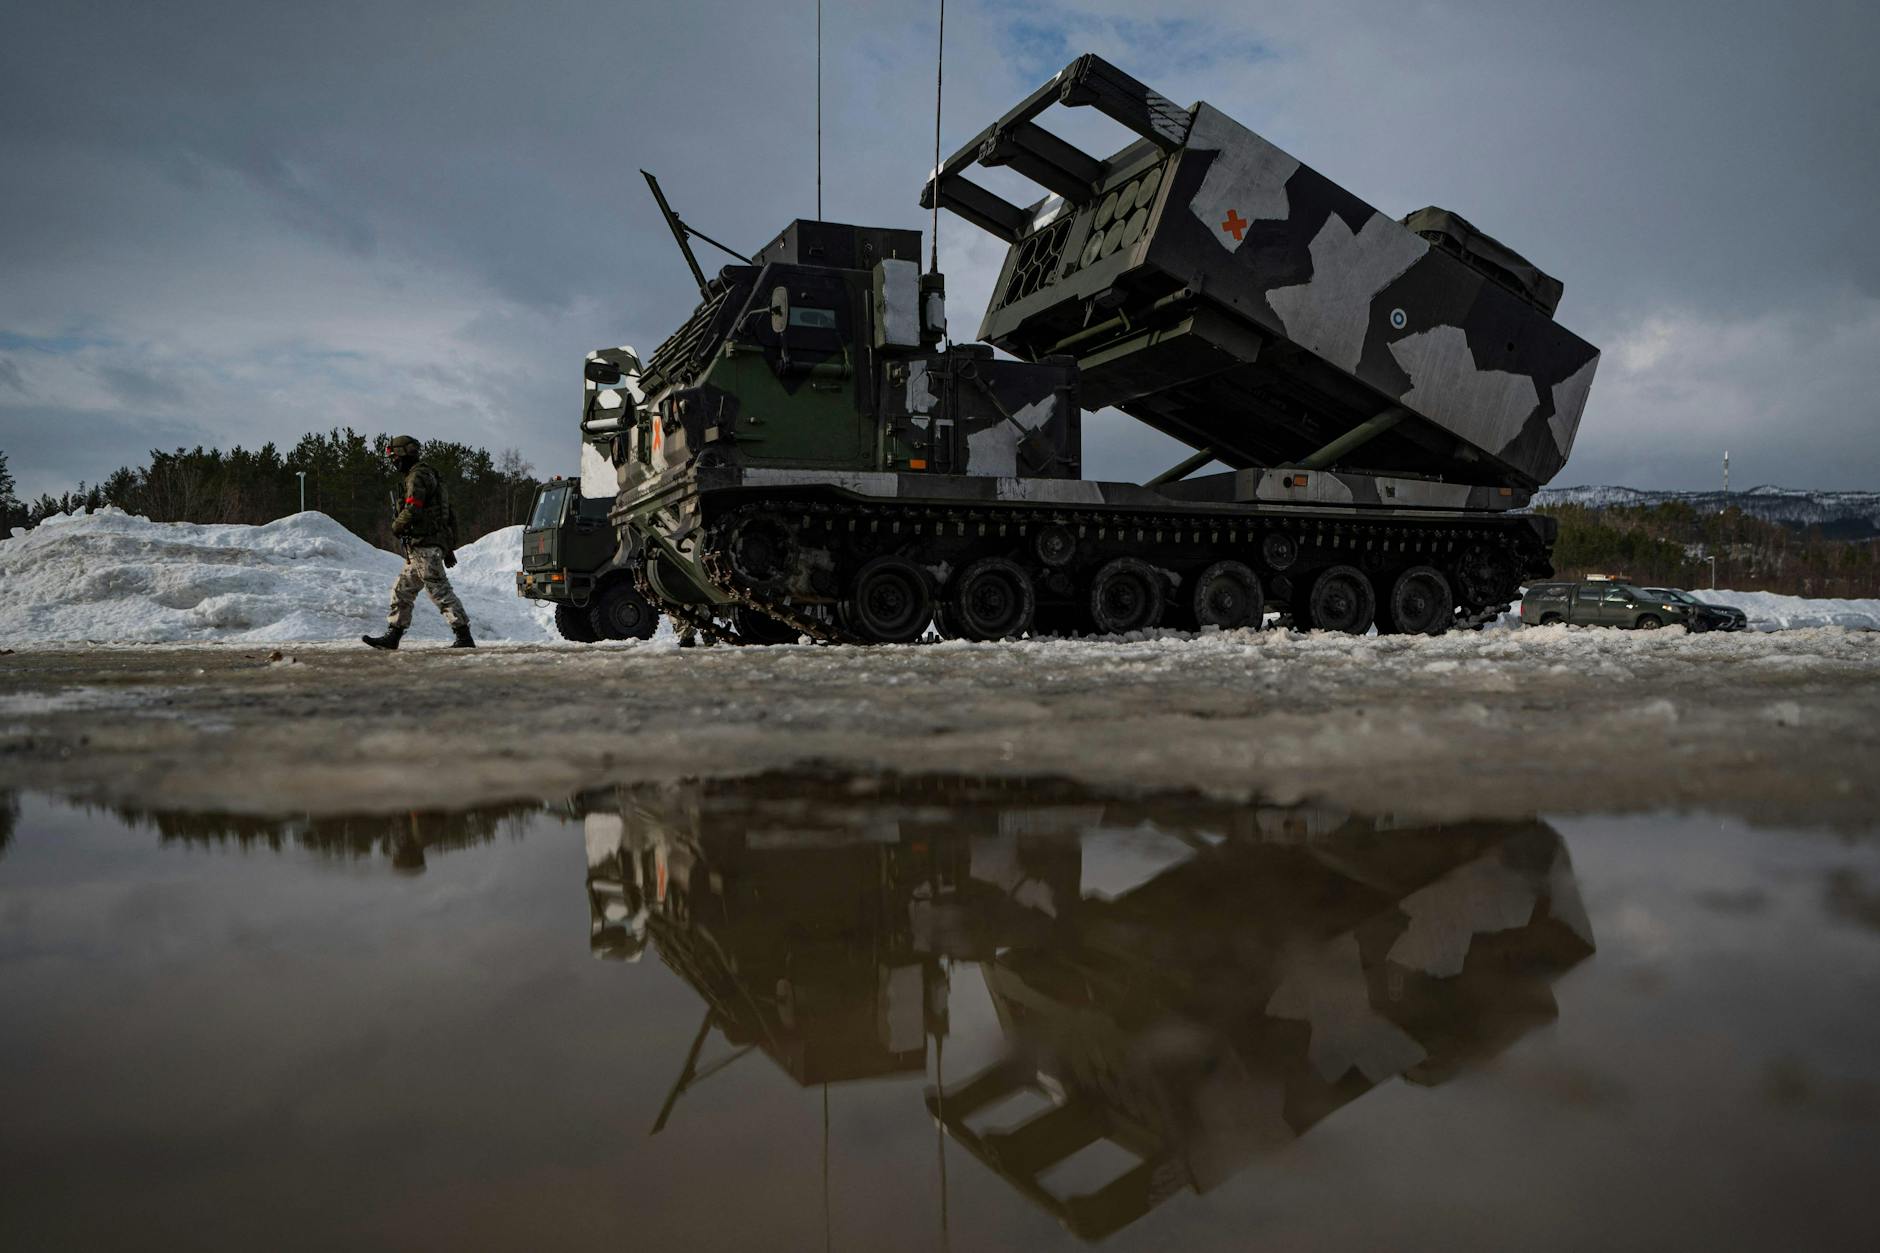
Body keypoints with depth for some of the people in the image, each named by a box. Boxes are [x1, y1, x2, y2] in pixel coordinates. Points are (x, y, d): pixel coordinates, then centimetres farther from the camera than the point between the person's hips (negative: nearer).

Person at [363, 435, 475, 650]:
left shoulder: (417, 476, -11)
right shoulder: (426, 475, 22)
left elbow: (412, 511, -22)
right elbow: (445, 514, 23)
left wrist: (396, 526, -2)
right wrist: (448, 549, 24)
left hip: (424, 547, -11)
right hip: (419, 549, 11)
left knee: (440, 591, -11)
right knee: (402, 590, 13)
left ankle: (464, 637, -11)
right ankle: (392, 636, 17)